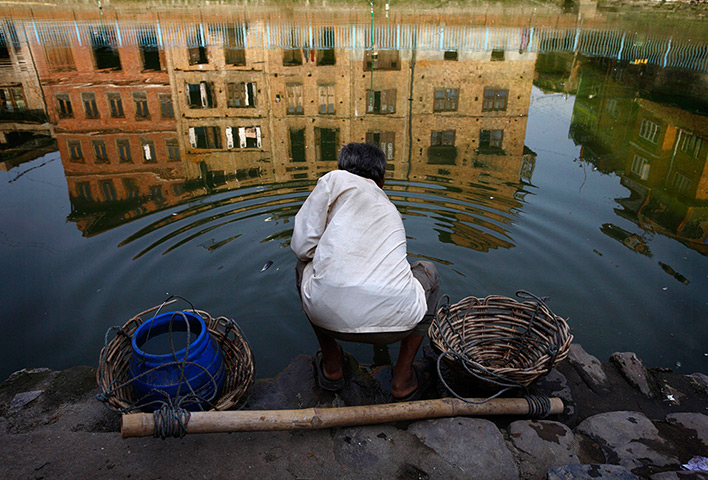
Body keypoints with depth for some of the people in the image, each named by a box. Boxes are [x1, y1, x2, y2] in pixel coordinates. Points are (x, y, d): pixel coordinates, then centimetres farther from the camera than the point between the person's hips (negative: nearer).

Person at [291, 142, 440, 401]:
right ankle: (403, 377, 32)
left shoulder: (335, 179, 16)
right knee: (428, 272, 36)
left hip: (329, 314, -2)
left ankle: (331, 367, 36)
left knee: (304, 265, 34)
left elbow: (302, 245, 7)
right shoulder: (391, 209, 32)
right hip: (393, 318, 3)